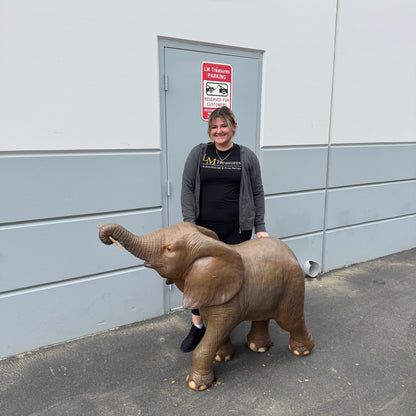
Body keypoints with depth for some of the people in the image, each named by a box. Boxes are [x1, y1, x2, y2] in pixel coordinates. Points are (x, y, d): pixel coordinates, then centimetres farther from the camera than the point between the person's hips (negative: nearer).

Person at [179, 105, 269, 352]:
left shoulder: (247, 156, 5)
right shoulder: (198, 153, 6)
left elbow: (257, 193, 8)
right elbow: (187, 189, 4)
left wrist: (260, 227, 3)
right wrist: (190, 223, -4)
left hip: (237, 231, 0)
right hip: (204, 230, 1)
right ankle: (197, 327, 22)